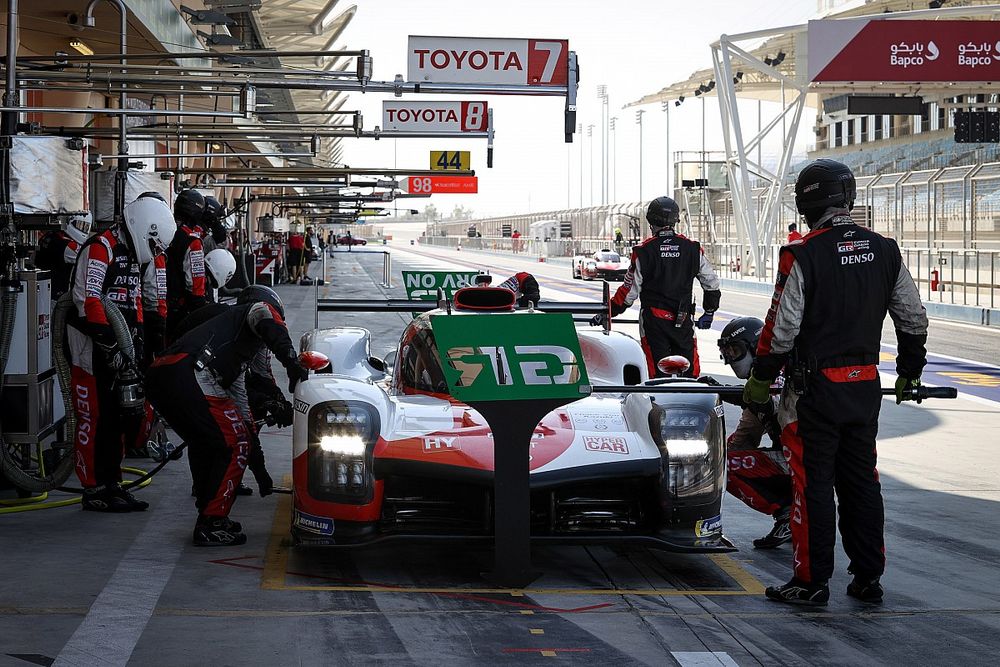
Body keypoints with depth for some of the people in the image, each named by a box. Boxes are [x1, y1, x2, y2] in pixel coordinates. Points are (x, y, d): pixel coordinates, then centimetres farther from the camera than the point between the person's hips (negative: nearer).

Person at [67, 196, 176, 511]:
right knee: (95, 417, -7)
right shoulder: (100, 248, -14)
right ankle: (94, 491, -2)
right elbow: (88, 301, -23)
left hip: (117, 346, 10)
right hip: (91, 343, -9)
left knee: (120, 417, 11)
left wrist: (138, 345, 14)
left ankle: (111, 484, 20)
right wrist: (111, 346, -25)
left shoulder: (132, 256, 18)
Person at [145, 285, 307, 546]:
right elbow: (268, 323, -11)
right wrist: (292, 363, -22)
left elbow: (243, 415, 42)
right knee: (235, 445, 1)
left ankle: (210, 517, 31)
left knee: (204, 442, 28)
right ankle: (211, 525, 3)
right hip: (187, 375, -9)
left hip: (157, 377, 9)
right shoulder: (260, 308, 21)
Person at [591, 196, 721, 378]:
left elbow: (630, 290, -5)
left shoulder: (644, 251, -8)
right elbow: (712, 282, 9)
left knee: (659, 373, 1)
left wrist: (607, 313, 5)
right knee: (690, 372, 8)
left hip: (653, 320, -2)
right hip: (683, 321, 2)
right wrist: (709, 312, 23)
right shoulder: (692, 248, 2)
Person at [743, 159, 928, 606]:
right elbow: (914, 320, 10)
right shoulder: (884, 252, 4)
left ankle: (812, 581, 5)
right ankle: (868, 578, 18)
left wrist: (760, 379, 0)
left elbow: (782, 328, -13)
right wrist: (910, 373, 24)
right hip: (865, 385, 5)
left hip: (814, 388, -5)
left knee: (813, 484, 1)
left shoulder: (802, 256, -14)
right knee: (862, 481, 13)